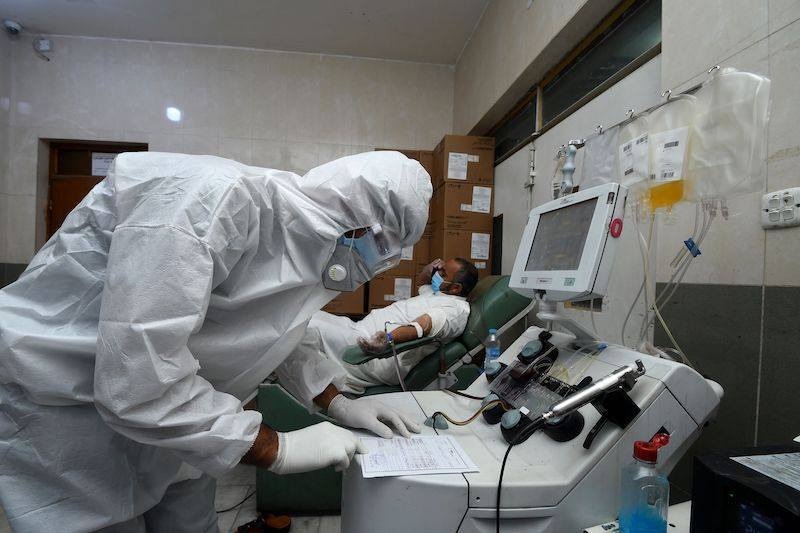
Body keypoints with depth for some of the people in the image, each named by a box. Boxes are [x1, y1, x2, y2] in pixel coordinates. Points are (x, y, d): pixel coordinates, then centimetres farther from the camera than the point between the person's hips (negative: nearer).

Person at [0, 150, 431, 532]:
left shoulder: (302, 238, -5)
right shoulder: (215, 198, -33)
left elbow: (276, 332, 13)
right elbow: (135, 382, -34)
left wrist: (334, 402, 4)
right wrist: (278, 448, -24)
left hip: (164, 400, 7)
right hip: (63, 392, -7)